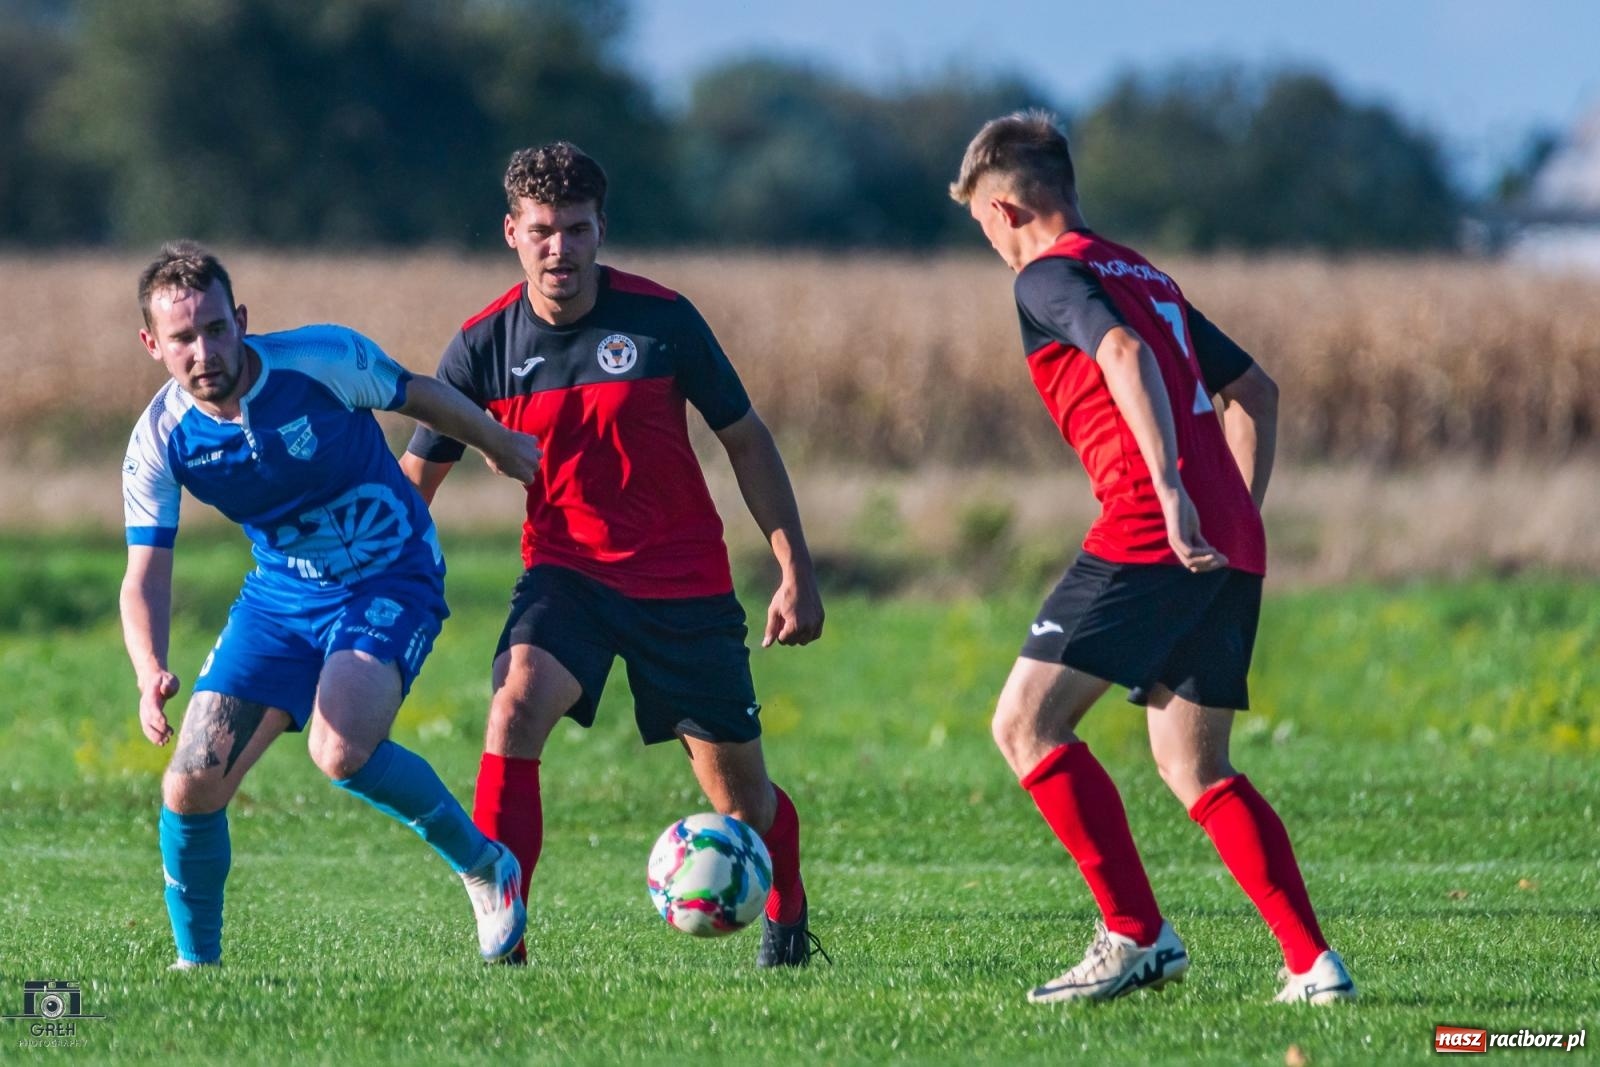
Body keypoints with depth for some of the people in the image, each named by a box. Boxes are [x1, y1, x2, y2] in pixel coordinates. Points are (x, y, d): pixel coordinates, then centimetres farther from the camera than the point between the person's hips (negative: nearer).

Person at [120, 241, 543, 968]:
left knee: (340, 752, -28)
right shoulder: (159, 443, -14)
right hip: (281, 598, 4)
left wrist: (499, 444, 16)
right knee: (192, 785, -7)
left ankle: (484, 867, -3)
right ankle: (196, 962, 15)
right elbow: (145, 578, -14)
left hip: (391, 580, -4)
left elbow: (419, 396, -2)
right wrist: (151, 675, -33)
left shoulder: (324, 360, -22)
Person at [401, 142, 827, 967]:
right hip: (567, 573, 0)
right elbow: (413, 480, 0)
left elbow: (745, 439, 0)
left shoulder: (661, 318, -11)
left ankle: (788, 912, 41)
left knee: (740, 792, 7)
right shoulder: (485, 345, -8)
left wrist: (796, 571, -2)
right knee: (515, 706, -30)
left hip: (684, 581, 0)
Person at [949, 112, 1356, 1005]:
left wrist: (1168, 487, -29)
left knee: (1027, 725, -4)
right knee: (1195, 769, 13)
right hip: (1231, 544, 9)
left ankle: (1138, 937, -9)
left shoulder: (1049, 276, -1)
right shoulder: (1149, 278, 26)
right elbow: (1256, 391, 30)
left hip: (1150, 532, -9)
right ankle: (1315, 965, 3)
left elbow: (1126, 354, -21)